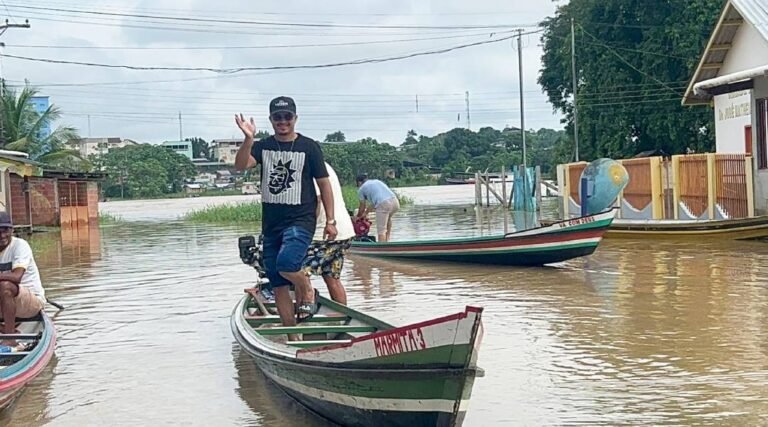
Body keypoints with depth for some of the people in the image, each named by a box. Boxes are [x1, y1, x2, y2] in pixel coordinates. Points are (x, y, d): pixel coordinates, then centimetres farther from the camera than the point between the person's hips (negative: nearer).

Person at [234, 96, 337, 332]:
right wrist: (248, 139, -26)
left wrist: (330, 220, -1)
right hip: (271, 223, 5)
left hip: (300, 220, -5)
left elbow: (324, 184, 2)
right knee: (278, 286, 6)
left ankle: (307, 296, 0)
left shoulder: (309, 147, 0)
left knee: (286, 264, -31)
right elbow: (240, 166, -10)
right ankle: (293, 338, 18)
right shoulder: (263, 146, 7)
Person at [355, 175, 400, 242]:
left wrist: (358, 217, 41)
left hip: (383, 204, -7)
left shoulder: (361, 189, 16)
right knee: (388, 218, 34)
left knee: (381, 230, -1)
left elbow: (362, 206, 24)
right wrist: (366, 212, 50)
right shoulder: (377, 181, 35)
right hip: (395, 201, 7)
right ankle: (387, 240, 35)